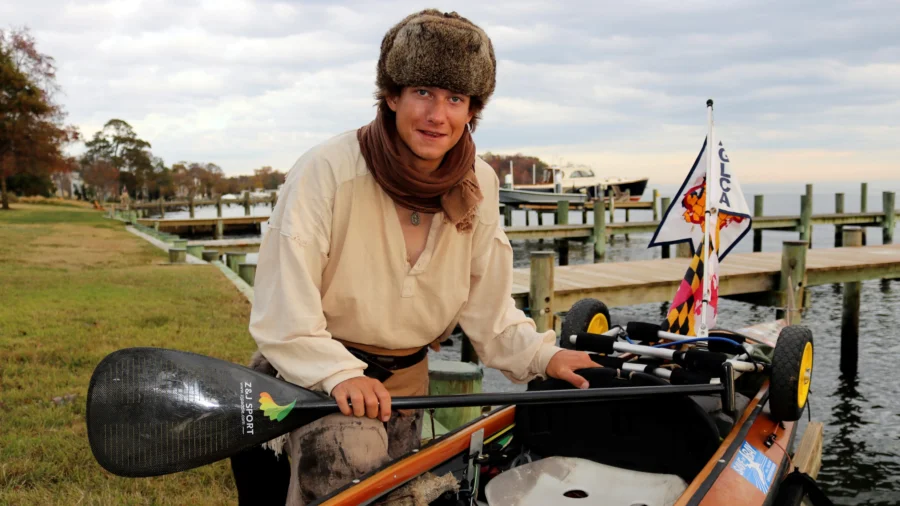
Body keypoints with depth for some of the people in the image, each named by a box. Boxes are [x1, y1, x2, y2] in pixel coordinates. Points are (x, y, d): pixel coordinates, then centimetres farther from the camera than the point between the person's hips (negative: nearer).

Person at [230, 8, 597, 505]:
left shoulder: (478, 185, -7)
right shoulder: (327, 170, -22)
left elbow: (487, 307, 0)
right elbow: (281, 313, -22)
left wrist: (541, 354, -12)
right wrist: (339, 375, -34)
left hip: (404, 378, 5)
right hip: (313, 372, -5)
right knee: (354, 454, -31)